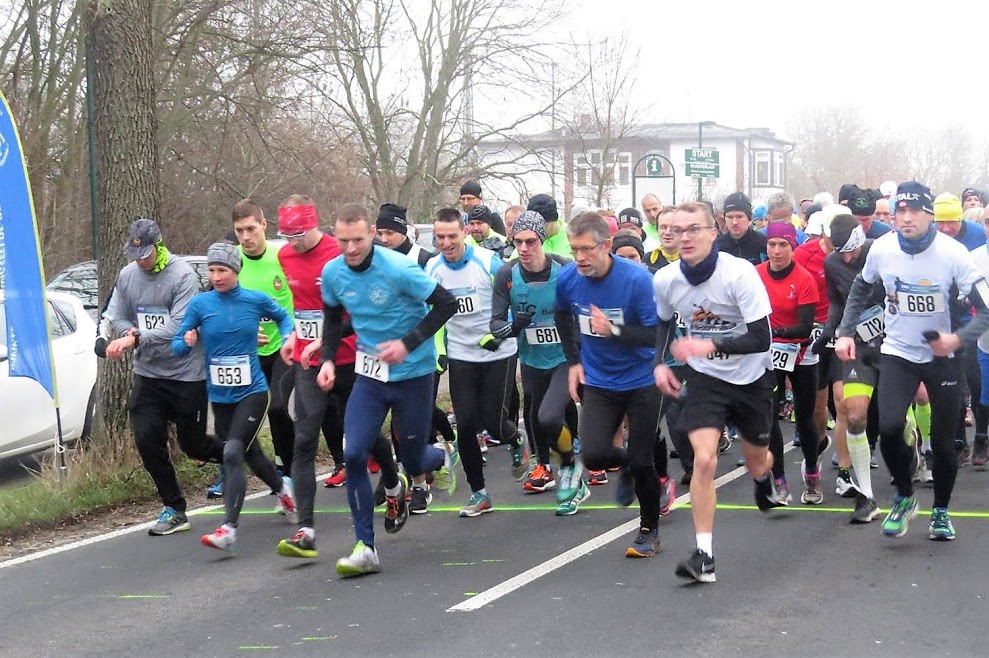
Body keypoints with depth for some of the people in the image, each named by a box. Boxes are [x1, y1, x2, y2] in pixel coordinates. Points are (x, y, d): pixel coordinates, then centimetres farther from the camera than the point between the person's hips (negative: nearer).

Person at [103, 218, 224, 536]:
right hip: (147, 373, 5)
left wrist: (137, 338, -29)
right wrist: (129, 333, -13)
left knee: (192, 444, 5)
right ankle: (174, 510, 6)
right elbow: (116, 317, 9)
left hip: (187, 373, -5)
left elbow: (178, 327, -22)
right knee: (146, 438, -7)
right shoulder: (127, 275, 2)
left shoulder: (183, 275, -15)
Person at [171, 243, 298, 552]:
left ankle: (228, 528, -24)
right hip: (219, 396, 3)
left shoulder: (256, 300, -4)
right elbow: (177, 345, 0)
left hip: (252, 391, -3)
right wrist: (187, 342, -22)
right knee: (250, 454, 19)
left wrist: (288, 338, -2)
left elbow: (282, 316, 16)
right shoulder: (200, 304, -3)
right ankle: (283, 488, 51)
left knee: (233, 452, -21)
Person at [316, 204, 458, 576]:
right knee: (354, 455, -12)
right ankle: (365, 548, -4)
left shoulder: (398, 269, -21)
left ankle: (440, 459, 46)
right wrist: (328, 359, 2)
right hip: (370, 376, 4)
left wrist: (408, 343, -21)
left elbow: (447, 304, -15)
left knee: (412, 459, 5)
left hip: (413, 374, -4)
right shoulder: (332, 273, -5)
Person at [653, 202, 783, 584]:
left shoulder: (740, 273, -24)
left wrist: (711, 344, -37)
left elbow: (761, 339, -25)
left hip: (751, 377, -1)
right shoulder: (664, 280, -11)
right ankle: (703, 555, -13)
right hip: (705, 378, 1)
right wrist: (659, 363, -2)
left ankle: (765, 481, 57)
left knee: (756, 462, 17)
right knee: (703, 460, -19)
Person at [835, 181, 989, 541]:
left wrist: (958, 338, -32)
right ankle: (904, 498, 9)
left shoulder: (952, 253, -18)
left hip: (941, 356, -1)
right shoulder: (882, 249, -9)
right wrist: (845, 332, 4)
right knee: (889, 428, -18)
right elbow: (861, 289, 12)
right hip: (897, 353, 1)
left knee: (943, 441, 4)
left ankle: (941, 510, 29)